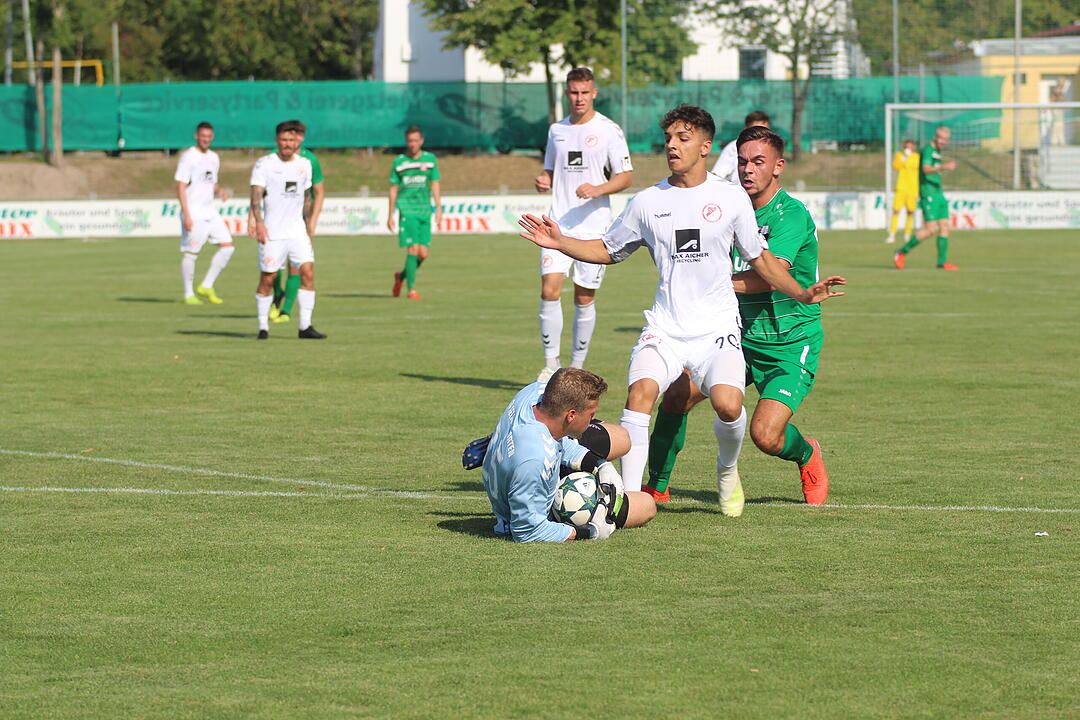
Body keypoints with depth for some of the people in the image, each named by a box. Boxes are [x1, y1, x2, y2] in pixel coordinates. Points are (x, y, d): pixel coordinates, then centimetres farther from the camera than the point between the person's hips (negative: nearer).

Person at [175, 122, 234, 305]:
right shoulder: (188, 157, -8)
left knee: (227, 246, 0)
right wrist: (186, 215, -19)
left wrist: (219, 191, 2)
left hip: (210, 212, 7)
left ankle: (206, 286, 8)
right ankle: (189, 295, 7)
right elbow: (180, 187, -13)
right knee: (190, 253, -3)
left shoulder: (213, 157, 15)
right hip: (193, 213, -7)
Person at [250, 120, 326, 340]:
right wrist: (258, 222, -27)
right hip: (271, 231, -4)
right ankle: (263, 326, 12)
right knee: (267, 279, -1)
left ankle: (305, 326, -4)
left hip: (297, 231, 4)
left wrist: (308, 225, 23)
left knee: (308, 272, -8)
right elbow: (256, 194, -13)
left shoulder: (305, 164, 11)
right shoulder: (264, 164, -5)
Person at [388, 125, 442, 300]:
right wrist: (391, 215, 6)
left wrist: (439, 209, -1)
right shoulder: (399, 162, 3)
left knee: (423, 254, 0)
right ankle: (411, 290, -9)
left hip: (424, 211, 3)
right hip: (407, 209, -3)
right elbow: (393, 189, 8)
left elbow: (435, 185, 9)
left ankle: (401, 276, 26)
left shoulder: (430, 159, 7)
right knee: (413, 249, -14)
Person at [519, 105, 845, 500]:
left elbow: (760, 258, 13)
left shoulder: (731, 197, 4)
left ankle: (727, 468, 12)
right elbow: (608, 250, 19)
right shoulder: (647, 202, 7)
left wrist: (802, 293, 2)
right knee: (640, 391, -25)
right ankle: (629, 496, -19)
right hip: (664, 328, 1)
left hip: (717, 330, -1)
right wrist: (561, 243, 4)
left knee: (728, 406, -23)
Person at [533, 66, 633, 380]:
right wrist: (543, 182, 0)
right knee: (549, 290, -11)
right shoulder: (557, 130, 13)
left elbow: (625, 176, -3)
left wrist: (597, 189, -21)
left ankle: (577, 367, 13)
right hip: (558, 223, 3)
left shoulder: (609, 130, -2)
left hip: (593, 226, -3)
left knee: (585, 298, 2)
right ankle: (550, 364, -3)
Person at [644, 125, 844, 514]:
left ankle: (807, 453, 17)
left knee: (766, 436, -20)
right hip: (740, 338, 6)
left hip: (790, 347, -6)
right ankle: (657, 488, 5)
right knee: (676, 396, -12)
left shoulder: (792, 215, -15)